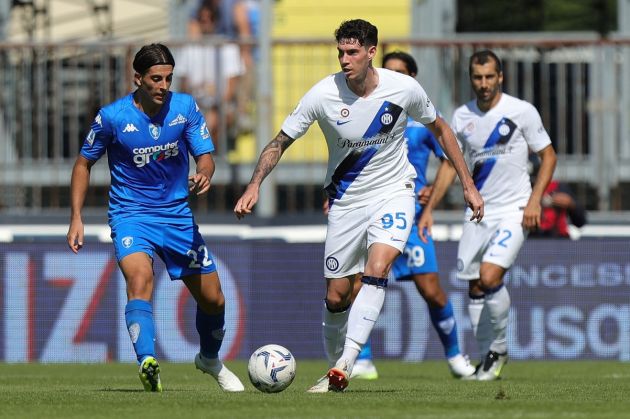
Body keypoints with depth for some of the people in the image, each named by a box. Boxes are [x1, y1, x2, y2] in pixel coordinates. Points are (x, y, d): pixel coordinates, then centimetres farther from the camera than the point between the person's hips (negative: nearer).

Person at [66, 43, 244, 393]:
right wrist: (76, 218, -4)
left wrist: (204, 174, -29)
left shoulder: (185, 107, -5)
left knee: (213, 298, 8)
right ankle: (147, 362, -48)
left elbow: (205, 156, -4)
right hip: (131, 216, -3)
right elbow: (84, 163, 2)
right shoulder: (112, 116, -11)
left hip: (177, 215, 3)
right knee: (140, 278, -33)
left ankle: (210, 359, 38)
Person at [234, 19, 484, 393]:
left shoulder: (405, 89, -13)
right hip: (346, 200, 1)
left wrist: (468, 185, 7)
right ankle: (335, 373, 23)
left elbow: (439, 129, 6)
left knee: (376, 270, -26)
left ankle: (345, 364, -30)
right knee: (336, 296, 2)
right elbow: (281, 142, -6)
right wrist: (255, 185, -22)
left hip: (394, 193, -1)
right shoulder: (323, 95, -15)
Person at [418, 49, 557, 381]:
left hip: (514, 211, -5)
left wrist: (534, 201, -11)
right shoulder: (462, 117, 5)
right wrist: (428, 209, 10)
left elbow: (548, 156, 0)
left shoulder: (522, 111, -6)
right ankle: (487, 356, 18)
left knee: (490, 276, -20)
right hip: (478, 212, 5)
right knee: (474, 288, 4)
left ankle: (498, 349, -1)